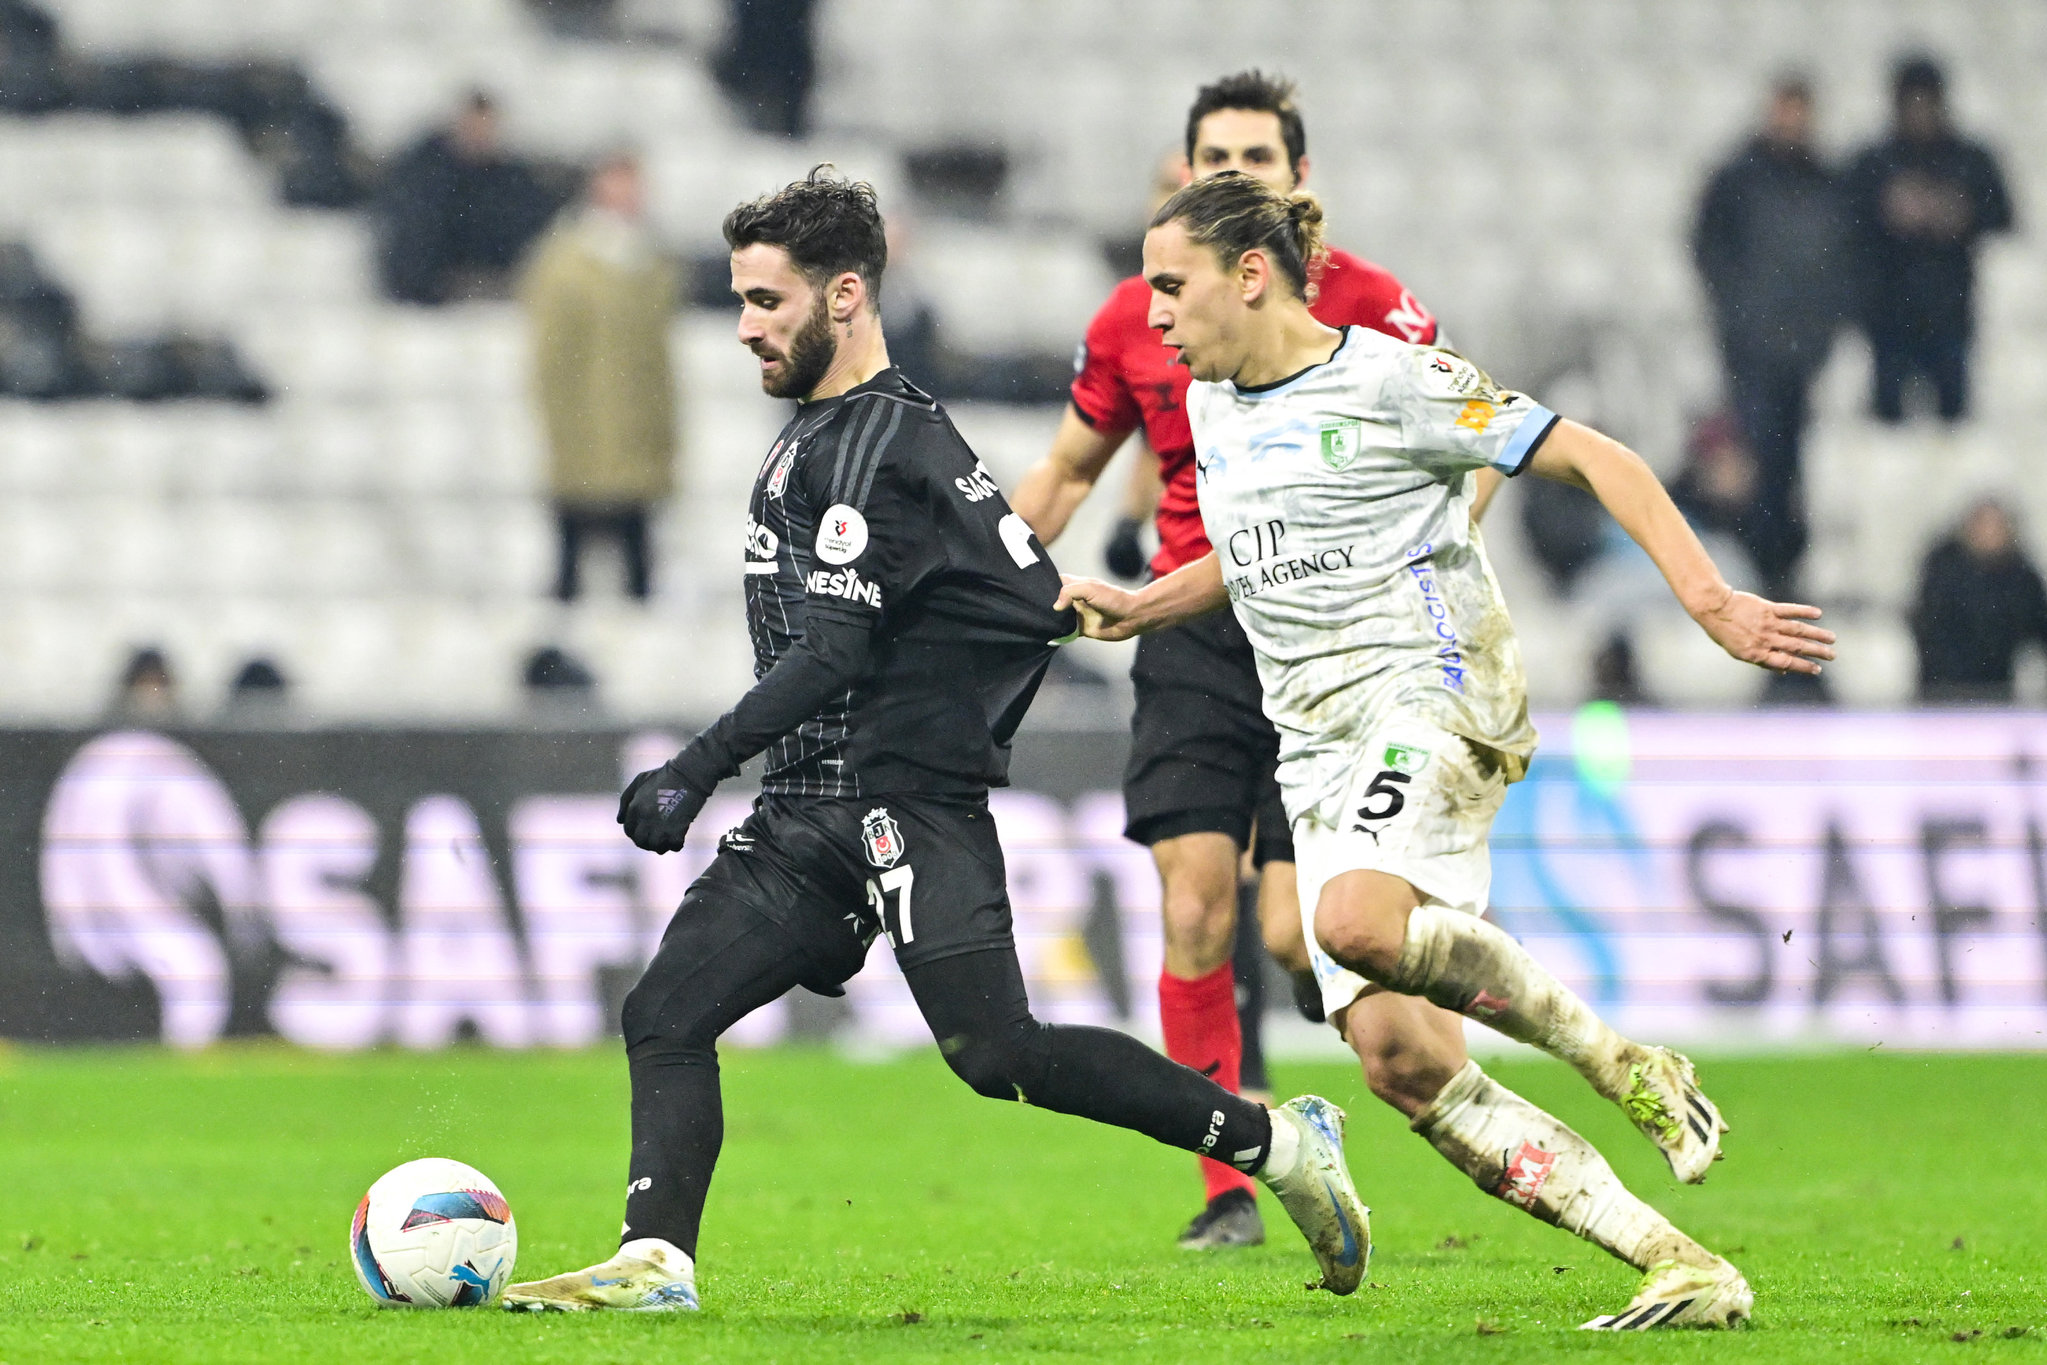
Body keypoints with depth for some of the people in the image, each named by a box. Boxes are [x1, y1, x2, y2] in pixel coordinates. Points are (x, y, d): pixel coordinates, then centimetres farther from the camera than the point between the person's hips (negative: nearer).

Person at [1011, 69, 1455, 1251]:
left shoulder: (1368, 306, -3)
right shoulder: (1139, 317, 6)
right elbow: (1068, 472, 18)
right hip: (1194, 632, 2)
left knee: (1298, 932, -10)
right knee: (1194, 914, -9)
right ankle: (1228, 1191, -1)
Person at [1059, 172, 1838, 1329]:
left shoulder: (1391, 381, -6)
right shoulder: (1215, 407, 18)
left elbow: (1600, 461, -6)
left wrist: (1712, 605, -15)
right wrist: (1142, 609, 23)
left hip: (1432, 696, -7)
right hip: (1320, 747, 7)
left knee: (1358, 924, -37)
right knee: (1401, 1061, -10)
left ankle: (1619, 1059, -16)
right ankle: (1677, 1266, -9)